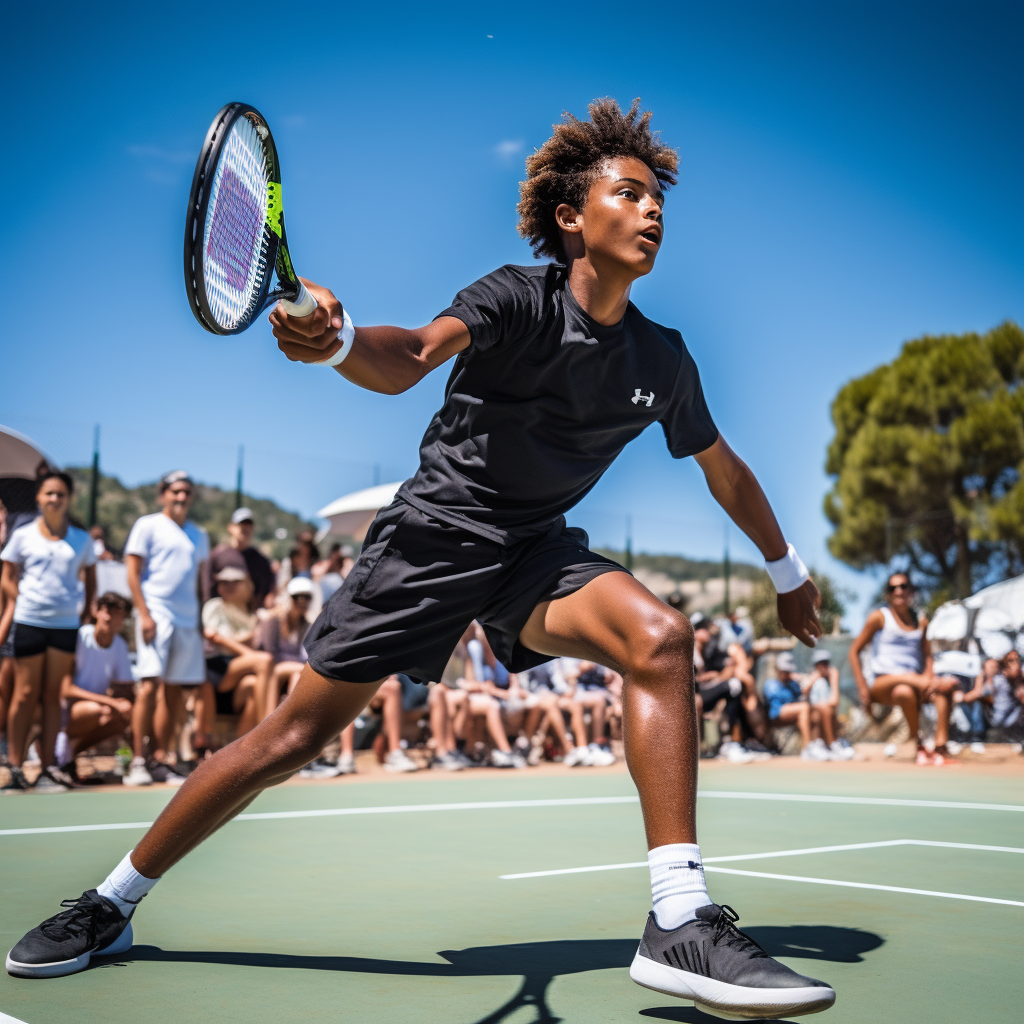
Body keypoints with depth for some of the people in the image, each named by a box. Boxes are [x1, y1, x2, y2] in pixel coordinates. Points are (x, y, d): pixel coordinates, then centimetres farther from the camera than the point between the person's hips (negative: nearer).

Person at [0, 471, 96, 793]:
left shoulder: (82, 539, 8)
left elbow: (90, 577, 17)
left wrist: (86, 611, 8)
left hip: (66, 624, 2)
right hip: (28, 622, -2)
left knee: (52, 696, 5)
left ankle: (48, 767, 8)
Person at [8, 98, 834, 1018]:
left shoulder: (664, 361, 2)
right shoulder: (519, 298, -12)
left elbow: (725, 469, 18)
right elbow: (410, 359, -31)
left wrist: (790, 570, 25)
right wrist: (334, 341, -53)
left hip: (538, 547, 4)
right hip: (438, 529, -3)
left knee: (661, 637, -27)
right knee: (293, 736, -3)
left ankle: (681, 926, -25)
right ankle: (110, 907, 19)